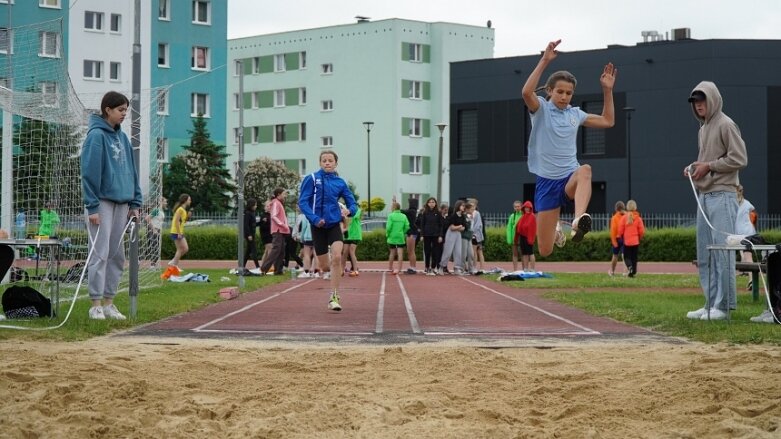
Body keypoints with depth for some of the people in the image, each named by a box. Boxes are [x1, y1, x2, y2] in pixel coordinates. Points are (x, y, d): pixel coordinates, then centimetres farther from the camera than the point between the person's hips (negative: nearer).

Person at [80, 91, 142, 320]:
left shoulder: (122, 137, 14)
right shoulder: (96, 136, -9)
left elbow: (131, 171, 16)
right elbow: (89, 172, -14)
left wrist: (135, 203, 11)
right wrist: (92, 206, -17)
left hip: (121, 202, 7)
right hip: (102, 202, -7)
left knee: (117, 256, 8)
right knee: (100, 254, -7)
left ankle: (109, 302, 14)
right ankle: (96, 305, -4)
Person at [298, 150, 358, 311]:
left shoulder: (340, 182, 5)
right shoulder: (311, 179, -3)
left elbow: (353, 204, 8)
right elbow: (302, 201, -10)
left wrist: (348, 210, -16)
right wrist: (314, 218, -23)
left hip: (334, 224, 1)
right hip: (318, 226, -1)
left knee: (337, 257, -21)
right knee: (323, 265, 5)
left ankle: (334, 298, -15)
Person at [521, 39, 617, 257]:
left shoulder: (575, 114, 12)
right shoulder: (541, 109, -1)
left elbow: (607, 121, 24)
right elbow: (527, 92, -24)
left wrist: (607, 90, 15)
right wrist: (545, 61, -28)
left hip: (570, 179, 2)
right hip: (546, 182, -2)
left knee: (584, 170, -39)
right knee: (545, 250, -1)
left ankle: (579, 220, -59)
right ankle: (554, 229, 38)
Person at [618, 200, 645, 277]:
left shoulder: (624, 218, -9)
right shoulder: (638, 218, -6)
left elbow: (620, 231, -6)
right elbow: (642, 231, -4)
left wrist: (621, 237, 15)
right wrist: (639, 237, 17)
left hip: (626, 241, -1)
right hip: (636, 241, 1)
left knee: (626, 256, 8)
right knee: (634, 257, 11)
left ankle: (629, 266, -20)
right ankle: (633, 272, 9)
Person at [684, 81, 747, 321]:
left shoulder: (725, 125, -6)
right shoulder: (703, 129, 20)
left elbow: (739, 159, -13)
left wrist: (709, 166, -13)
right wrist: (693, 167, 9)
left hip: (722, 195, -9)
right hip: (704, 196, 9)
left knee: (721, 250, -10)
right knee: (704, 253, 9)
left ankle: (723, 304, -8)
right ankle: (711, 303, 14)